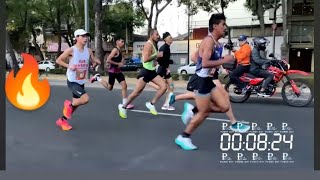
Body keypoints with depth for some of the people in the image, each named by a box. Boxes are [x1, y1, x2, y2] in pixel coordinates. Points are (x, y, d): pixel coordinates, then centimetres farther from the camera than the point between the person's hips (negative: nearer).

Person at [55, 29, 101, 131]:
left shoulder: (88, 51, 3)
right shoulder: (71, 50, -14)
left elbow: (94, 61, 14)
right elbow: (58, 60, -8)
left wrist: (97, 62, -9)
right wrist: (69, 66, -23)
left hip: (81, 82, 7)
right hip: (72, 81, -7)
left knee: (76, 103, 14)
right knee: (85, 99, -24)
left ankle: (62, 120, 34)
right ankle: (69, 105, 5)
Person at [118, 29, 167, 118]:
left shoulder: (153, 45, 13)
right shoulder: (148, 44, -16)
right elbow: (145, 59, -27)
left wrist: (155, 59, 12)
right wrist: (157, 55, -21)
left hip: (152, 71, 9)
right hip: (146, 71, -9)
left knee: (164, 87, -5)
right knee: (137, 92, -3)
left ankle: (151, 104, 5)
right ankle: (123, 107, 15)